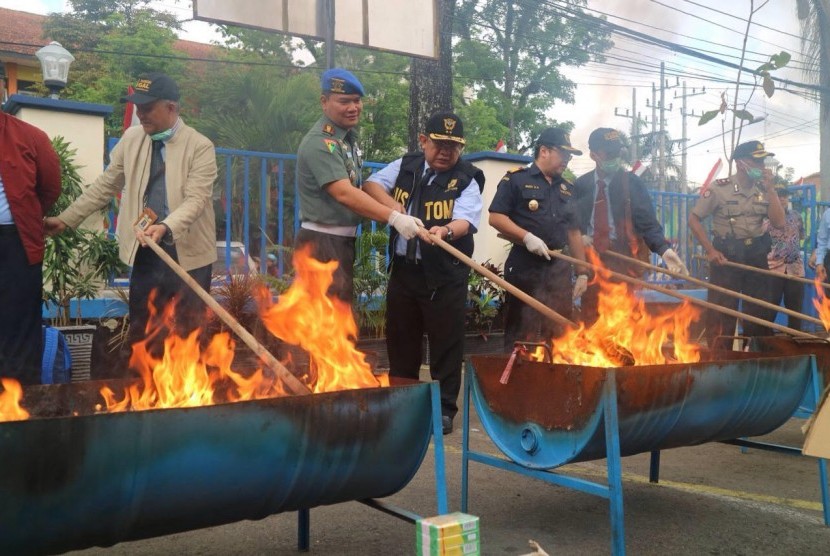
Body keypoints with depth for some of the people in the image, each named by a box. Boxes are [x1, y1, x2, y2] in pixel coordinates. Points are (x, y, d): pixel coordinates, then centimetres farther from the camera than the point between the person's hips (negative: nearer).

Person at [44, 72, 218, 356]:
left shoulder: (200, 146, -9)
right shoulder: (131, 138, 6)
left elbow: (196, 199, -18)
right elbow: (105, 185, 13)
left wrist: (165, 227, -35)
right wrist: (65, 219, 9)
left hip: (188, 254, -4)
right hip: (145, 253, 4)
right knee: (139, 338, 9)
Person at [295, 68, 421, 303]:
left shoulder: (349, 136, 13)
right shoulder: (320, 142, -19)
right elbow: (344, 194, -30)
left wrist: (392, 205, -5)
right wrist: (394, 217, -34)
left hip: (343, 240, 10)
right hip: (322, 243, -10)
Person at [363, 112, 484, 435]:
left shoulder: (466, 180, -5)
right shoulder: (405, 167, 8)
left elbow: (465, 221, -19)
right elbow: (372, 185, 2)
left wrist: (446, 231, -41)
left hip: (445, 277, -4)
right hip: (403, 270, 4)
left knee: (446, 342, 0)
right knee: (400, 338, 13)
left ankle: (444, 408, 13)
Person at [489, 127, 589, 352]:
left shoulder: (567, 188, 17)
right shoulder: (516, 179, -1)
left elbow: (574, 232, 19)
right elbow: (495, 217, -9)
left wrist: (582, 272, 14)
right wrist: (527, 237, -19)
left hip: (560, 270, 6)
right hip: (525, 268, -6)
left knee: (559, 336, 9)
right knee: (521, 336, -4)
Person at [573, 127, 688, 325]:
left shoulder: (632, 183, 1)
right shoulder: (581, 185, 8)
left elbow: (647, 222, -6)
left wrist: (664, 248, -21)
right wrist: (579, 237, -6)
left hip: (625, 259, -2)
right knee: (590, 320, 4)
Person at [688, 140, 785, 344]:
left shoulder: (763, 190, 6)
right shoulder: (720, 188, -9)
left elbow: (779, 223, -2)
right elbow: (694, 219, -6)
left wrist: (770, 188, -7)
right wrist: (710, 250, -13)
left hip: (757, 254, 5)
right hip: (727, 255, -5)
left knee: (760, 310, 10)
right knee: (721, 312, -1)